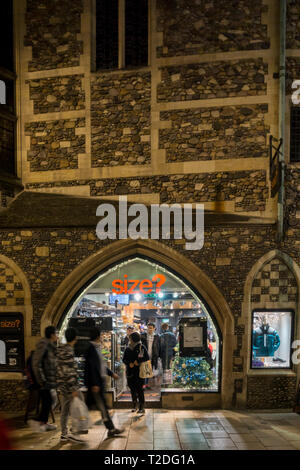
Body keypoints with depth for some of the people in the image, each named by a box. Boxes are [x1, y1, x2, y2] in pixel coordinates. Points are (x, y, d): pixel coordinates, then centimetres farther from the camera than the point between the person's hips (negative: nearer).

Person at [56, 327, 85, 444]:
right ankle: (73, 433, -7)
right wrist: (73, 389, -22)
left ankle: (64, 434, 21)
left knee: (65, 410, 14)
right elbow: (67, 372, -23)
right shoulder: (67, 351, -19)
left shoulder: (62, 349, 12)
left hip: (64, 386, 10)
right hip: (68, 385, -10)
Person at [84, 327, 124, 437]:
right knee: (102, 406, -3)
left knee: (89, 403, 13)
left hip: (99, 381, 10)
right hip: (95, 382, -10)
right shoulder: (91, 348, -17)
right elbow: (92, 367, -21)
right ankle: (111, 429, 3)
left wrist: (112, 373, 27)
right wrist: (95, 384, -23)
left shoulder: (96, 348, 13)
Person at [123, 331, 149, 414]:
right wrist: (129, 363, -9)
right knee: (132, 389, 11)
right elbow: (124, 359, 9)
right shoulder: (128, 348, 8)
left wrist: (138, 362, -14)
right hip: (130, 372, 5)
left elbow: (147, 358, -5)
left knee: (139, 389, -8)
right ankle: (135, 406, 26)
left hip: (139, 372, -5)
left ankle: (142, 407, -4)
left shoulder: (141, 347, -5)